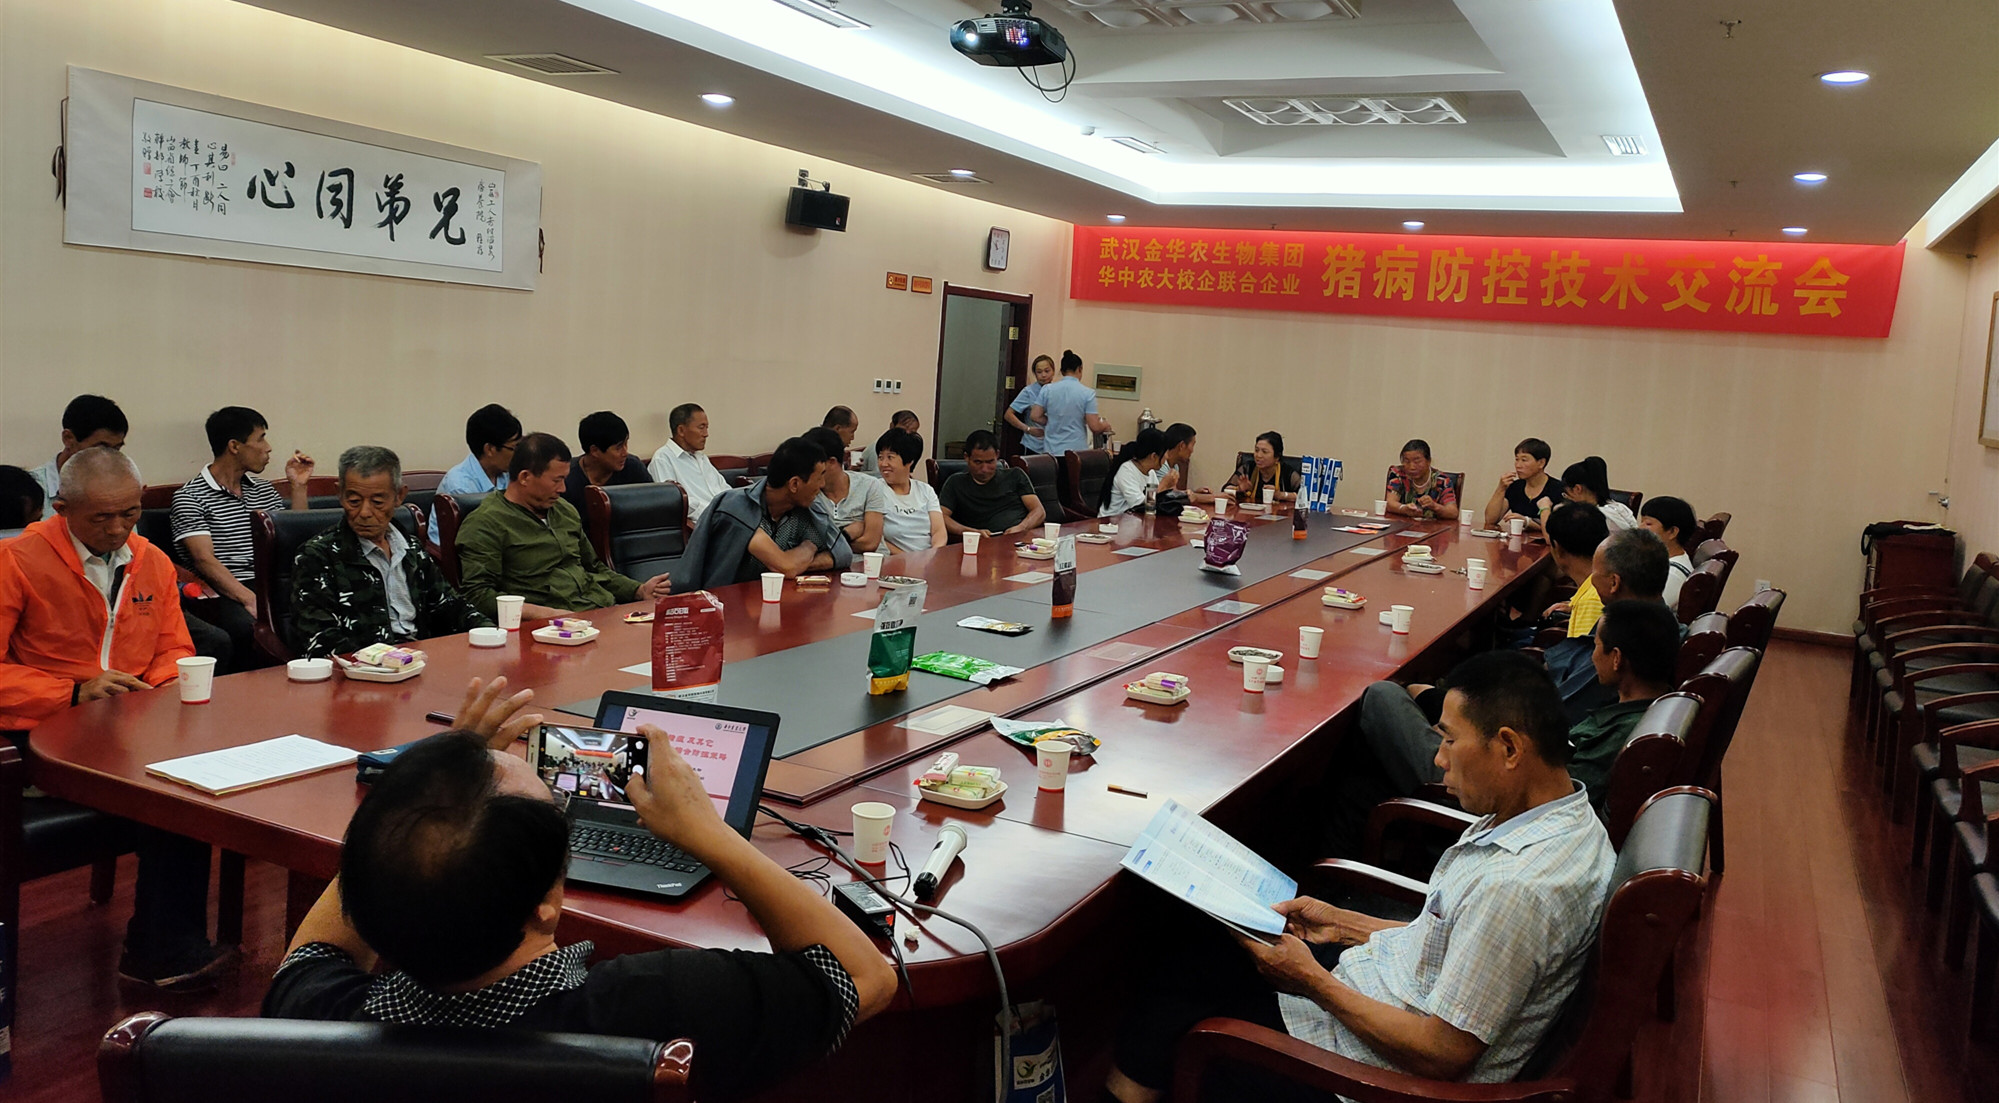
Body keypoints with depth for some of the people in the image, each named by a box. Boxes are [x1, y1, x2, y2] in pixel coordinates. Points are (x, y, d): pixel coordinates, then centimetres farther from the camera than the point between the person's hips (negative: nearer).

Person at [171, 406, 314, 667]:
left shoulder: (264, 491, 23)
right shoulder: (190, 496, 2)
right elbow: (205, 559, -10)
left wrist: (298, 487, 16)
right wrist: (251, 600, -22)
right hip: (222, 595, -5)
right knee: (253, 630, -38)